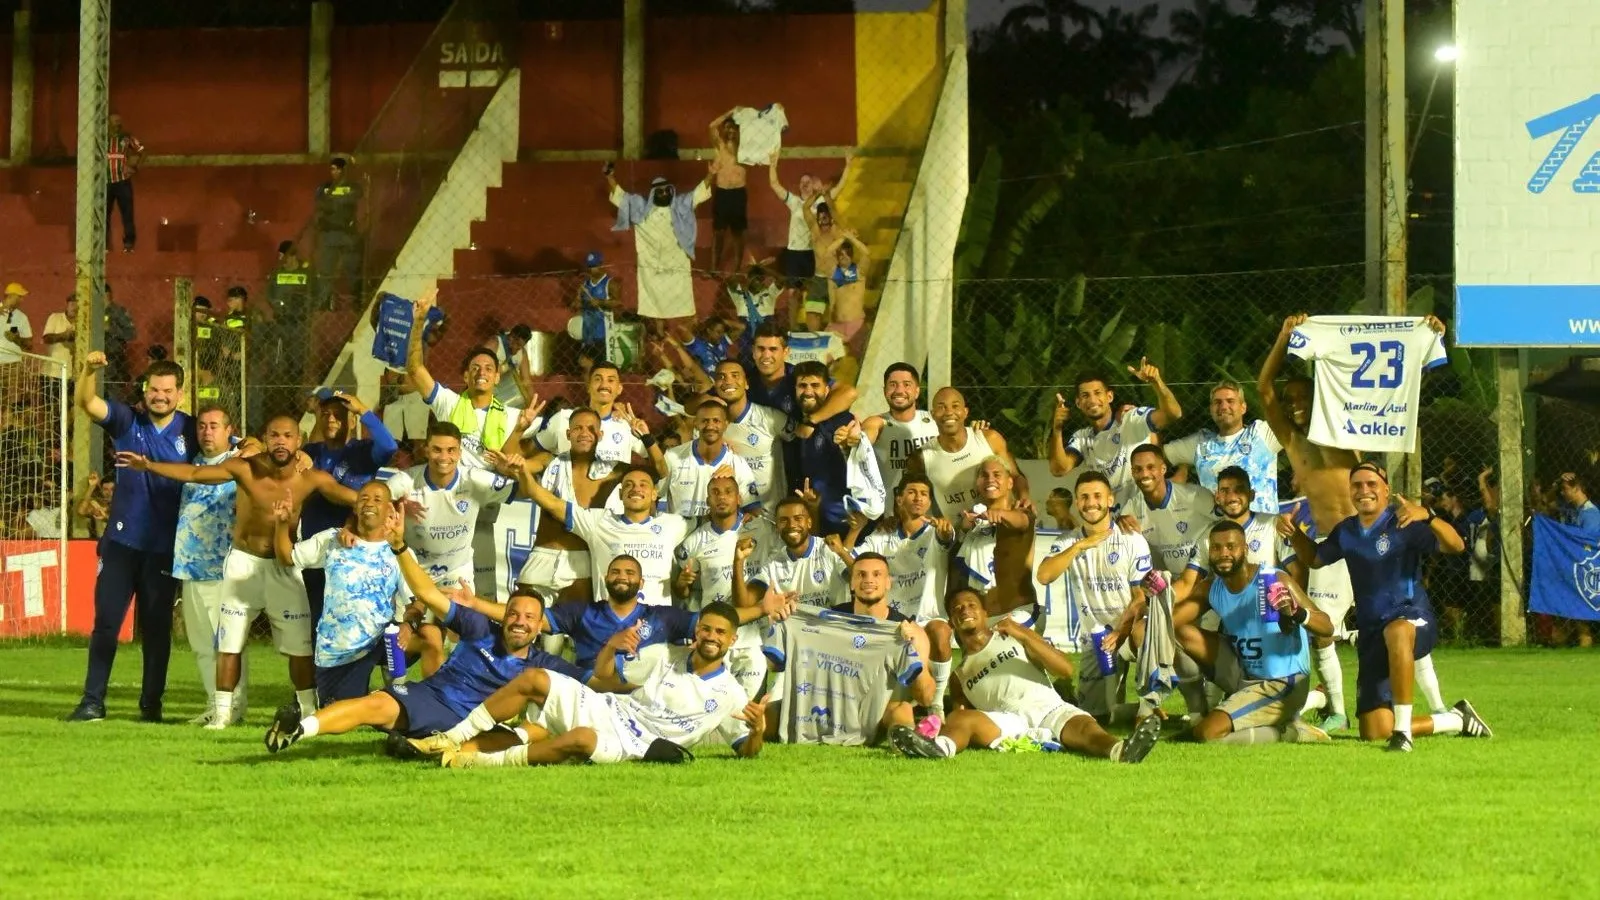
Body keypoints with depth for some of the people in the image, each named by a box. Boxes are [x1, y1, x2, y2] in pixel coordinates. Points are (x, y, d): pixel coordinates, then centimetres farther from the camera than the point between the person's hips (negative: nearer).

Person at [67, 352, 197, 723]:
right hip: (122, 540, 0)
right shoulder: (127, 421, -3)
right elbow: (87, 402, -17)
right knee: (106, 620, 0)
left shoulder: (190, 431, -1)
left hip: (164, 547, 0)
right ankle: (93, 700, 5)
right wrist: (89, 370, -38)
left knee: (157, 627, 7)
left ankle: (151, 703, 17)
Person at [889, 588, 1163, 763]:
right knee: (962, 720, -31)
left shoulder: (1014, 638, 24)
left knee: (1083, 726, -34)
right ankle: (940, 745, -68)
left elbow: (1066, 670, 8)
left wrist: (1024, 636, -4)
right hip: (1007, 723, 0)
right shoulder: (961, 674, 32)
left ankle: (1119, 750, -69)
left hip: (1048, 709, 0)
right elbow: (963, 712, 19)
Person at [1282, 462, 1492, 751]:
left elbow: (1455, 546, -21)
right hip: (1370, 634, 6)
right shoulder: (1346, 532, 11)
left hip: (1413, 621, -6)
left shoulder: (1403, 524, -8)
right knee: (1375, 733, -3)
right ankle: (1457, 720, 24)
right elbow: (1315, 558, 30)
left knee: (1396, 632, -46)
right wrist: (1294, 533, 10)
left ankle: (1403, 728, -39)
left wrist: (1426, 516, -38)